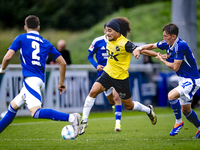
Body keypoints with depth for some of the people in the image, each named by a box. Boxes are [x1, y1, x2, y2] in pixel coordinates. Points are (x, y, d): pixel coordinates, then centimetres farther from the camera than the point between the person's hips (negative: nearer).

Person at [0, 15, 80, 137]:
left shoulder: (21, 38, 7)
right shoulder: (46, 43, 19)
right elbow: (63, 63, 14)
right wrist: (61, 82, 22)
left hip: (30, 78, -7)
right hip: (40, 80, 7)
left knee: (36, 112, -23)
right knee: (13, 106, 22)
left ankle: (70, 117, -38)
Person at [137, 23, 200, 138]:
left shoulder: (181, 46, -25)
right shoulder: (168, 43, 0)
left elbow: (175, 67, -24)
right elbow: (152, 46, 16)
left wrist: (162, 60, -10)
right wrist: (139, 49, -1)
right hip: (183, 80, 9)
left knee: (172, 95, -27)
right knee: (185, 110, 15)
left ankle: (179, 122, -9)